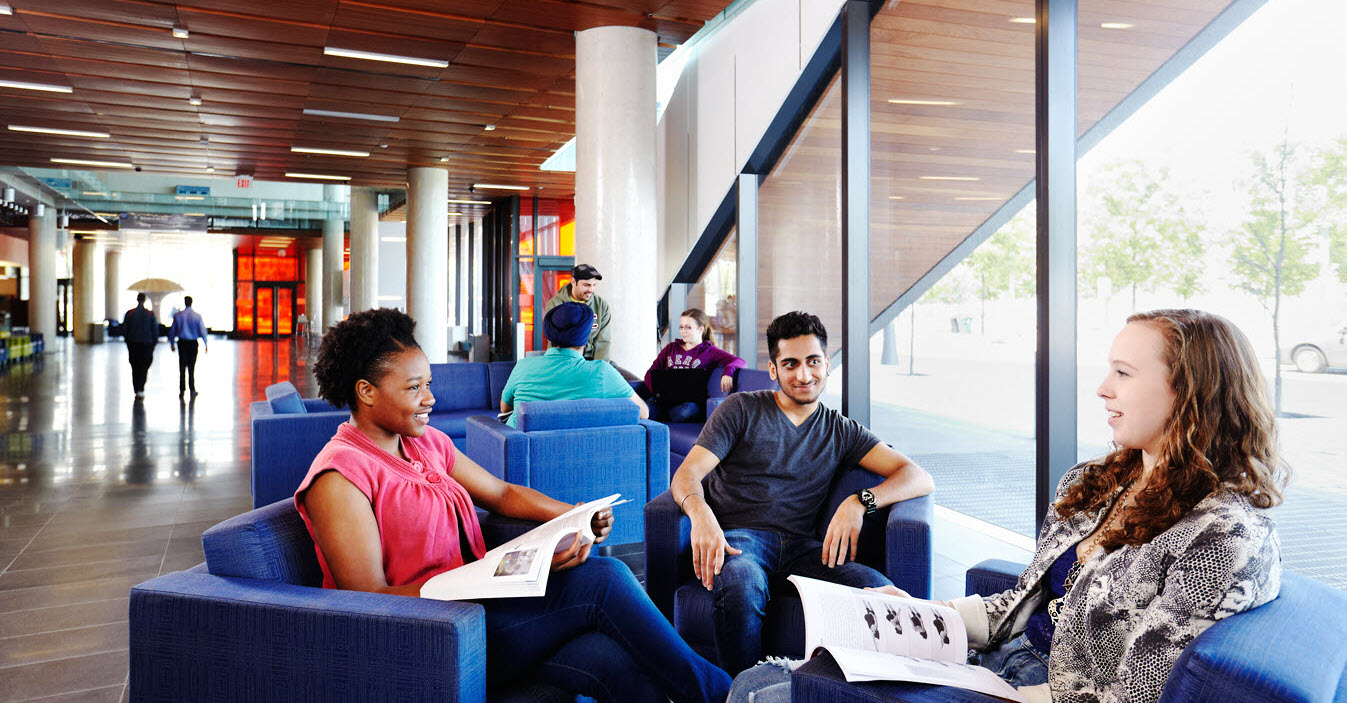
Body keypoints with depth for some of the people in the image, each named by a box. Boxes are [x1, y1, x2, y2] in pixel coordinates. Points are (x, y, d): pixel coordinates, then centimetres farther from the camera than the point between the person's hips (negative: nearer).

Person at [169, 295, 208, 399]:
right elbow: (202, 330, -5)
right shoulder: (197, 316, -5)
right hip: (193, 343, -1)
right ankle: (192, 390, 7)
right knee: (192, 367, 6)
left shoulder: (177, 315, -1)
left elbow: (172, 331, 5)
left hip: (182, 343, 1)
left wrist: (172, 344, 16)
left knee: (182, 367, 4)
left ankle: (182, 390, 3)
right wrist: (206, 344, 4)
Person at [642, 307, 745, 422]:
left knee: (687, 410, -39)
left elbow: (740, 362, 1)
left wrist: (728, 372, -23)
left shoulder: (709, 351, 11)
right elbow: (651, 372, 18)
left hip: (691, 401, -1)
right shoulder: (671, 348, 24)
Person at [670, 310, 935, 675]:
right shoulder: (742, 409, 11)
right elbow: (686, 474, 1)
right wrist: (700, 513, -24)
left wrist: (859, 502, -13)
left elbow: (920, 478, 8)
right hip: (739, 535, -2)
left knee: (882, 591, -27)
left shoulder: (841, 431, 18)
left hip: (799, 545, 2)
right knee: (740, 584, -38)